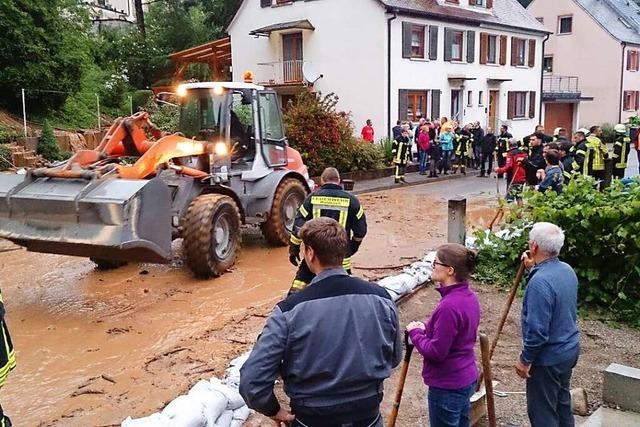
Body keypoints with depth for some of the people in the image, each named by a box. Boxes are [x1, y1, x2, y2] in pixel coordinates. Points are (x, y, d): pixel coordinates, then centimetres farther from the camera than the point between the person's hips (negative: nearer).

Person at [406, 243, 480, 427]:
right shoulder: (469, 295, 1)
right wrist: (426, 328, 3)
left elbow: (436, 352, -25)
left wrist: (415, 332, -10)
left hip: (447, 386, -9)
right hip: (466, 379, 9)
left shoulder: (449, 306, -29)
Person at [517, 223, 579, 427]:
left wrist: (525, 360, -15)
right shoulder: (567, 269, -2)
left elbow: (537, 330, -28)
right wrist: (534, 268, 7)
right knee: (562, 401, 24)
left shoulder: (540, 282, -30)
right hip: (569, 349, 9)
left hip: (548, 357, -9)